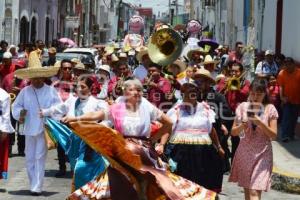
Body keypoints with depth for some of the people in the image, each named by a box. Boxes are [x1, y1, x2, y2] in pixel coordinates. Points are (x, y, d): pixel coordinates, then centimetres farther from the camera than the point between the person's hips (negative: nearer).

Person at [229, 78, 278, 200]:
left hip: (262, 154, -3)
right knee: (247, 190, 12)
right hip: (245, 153, 3)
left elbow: (274, 135, -8)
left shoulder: (270, 109, -5)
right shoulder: (243, 107, 0)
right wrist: (242, 126, -19)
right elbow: (233, 132, 3)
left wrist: (260, 123, -22)